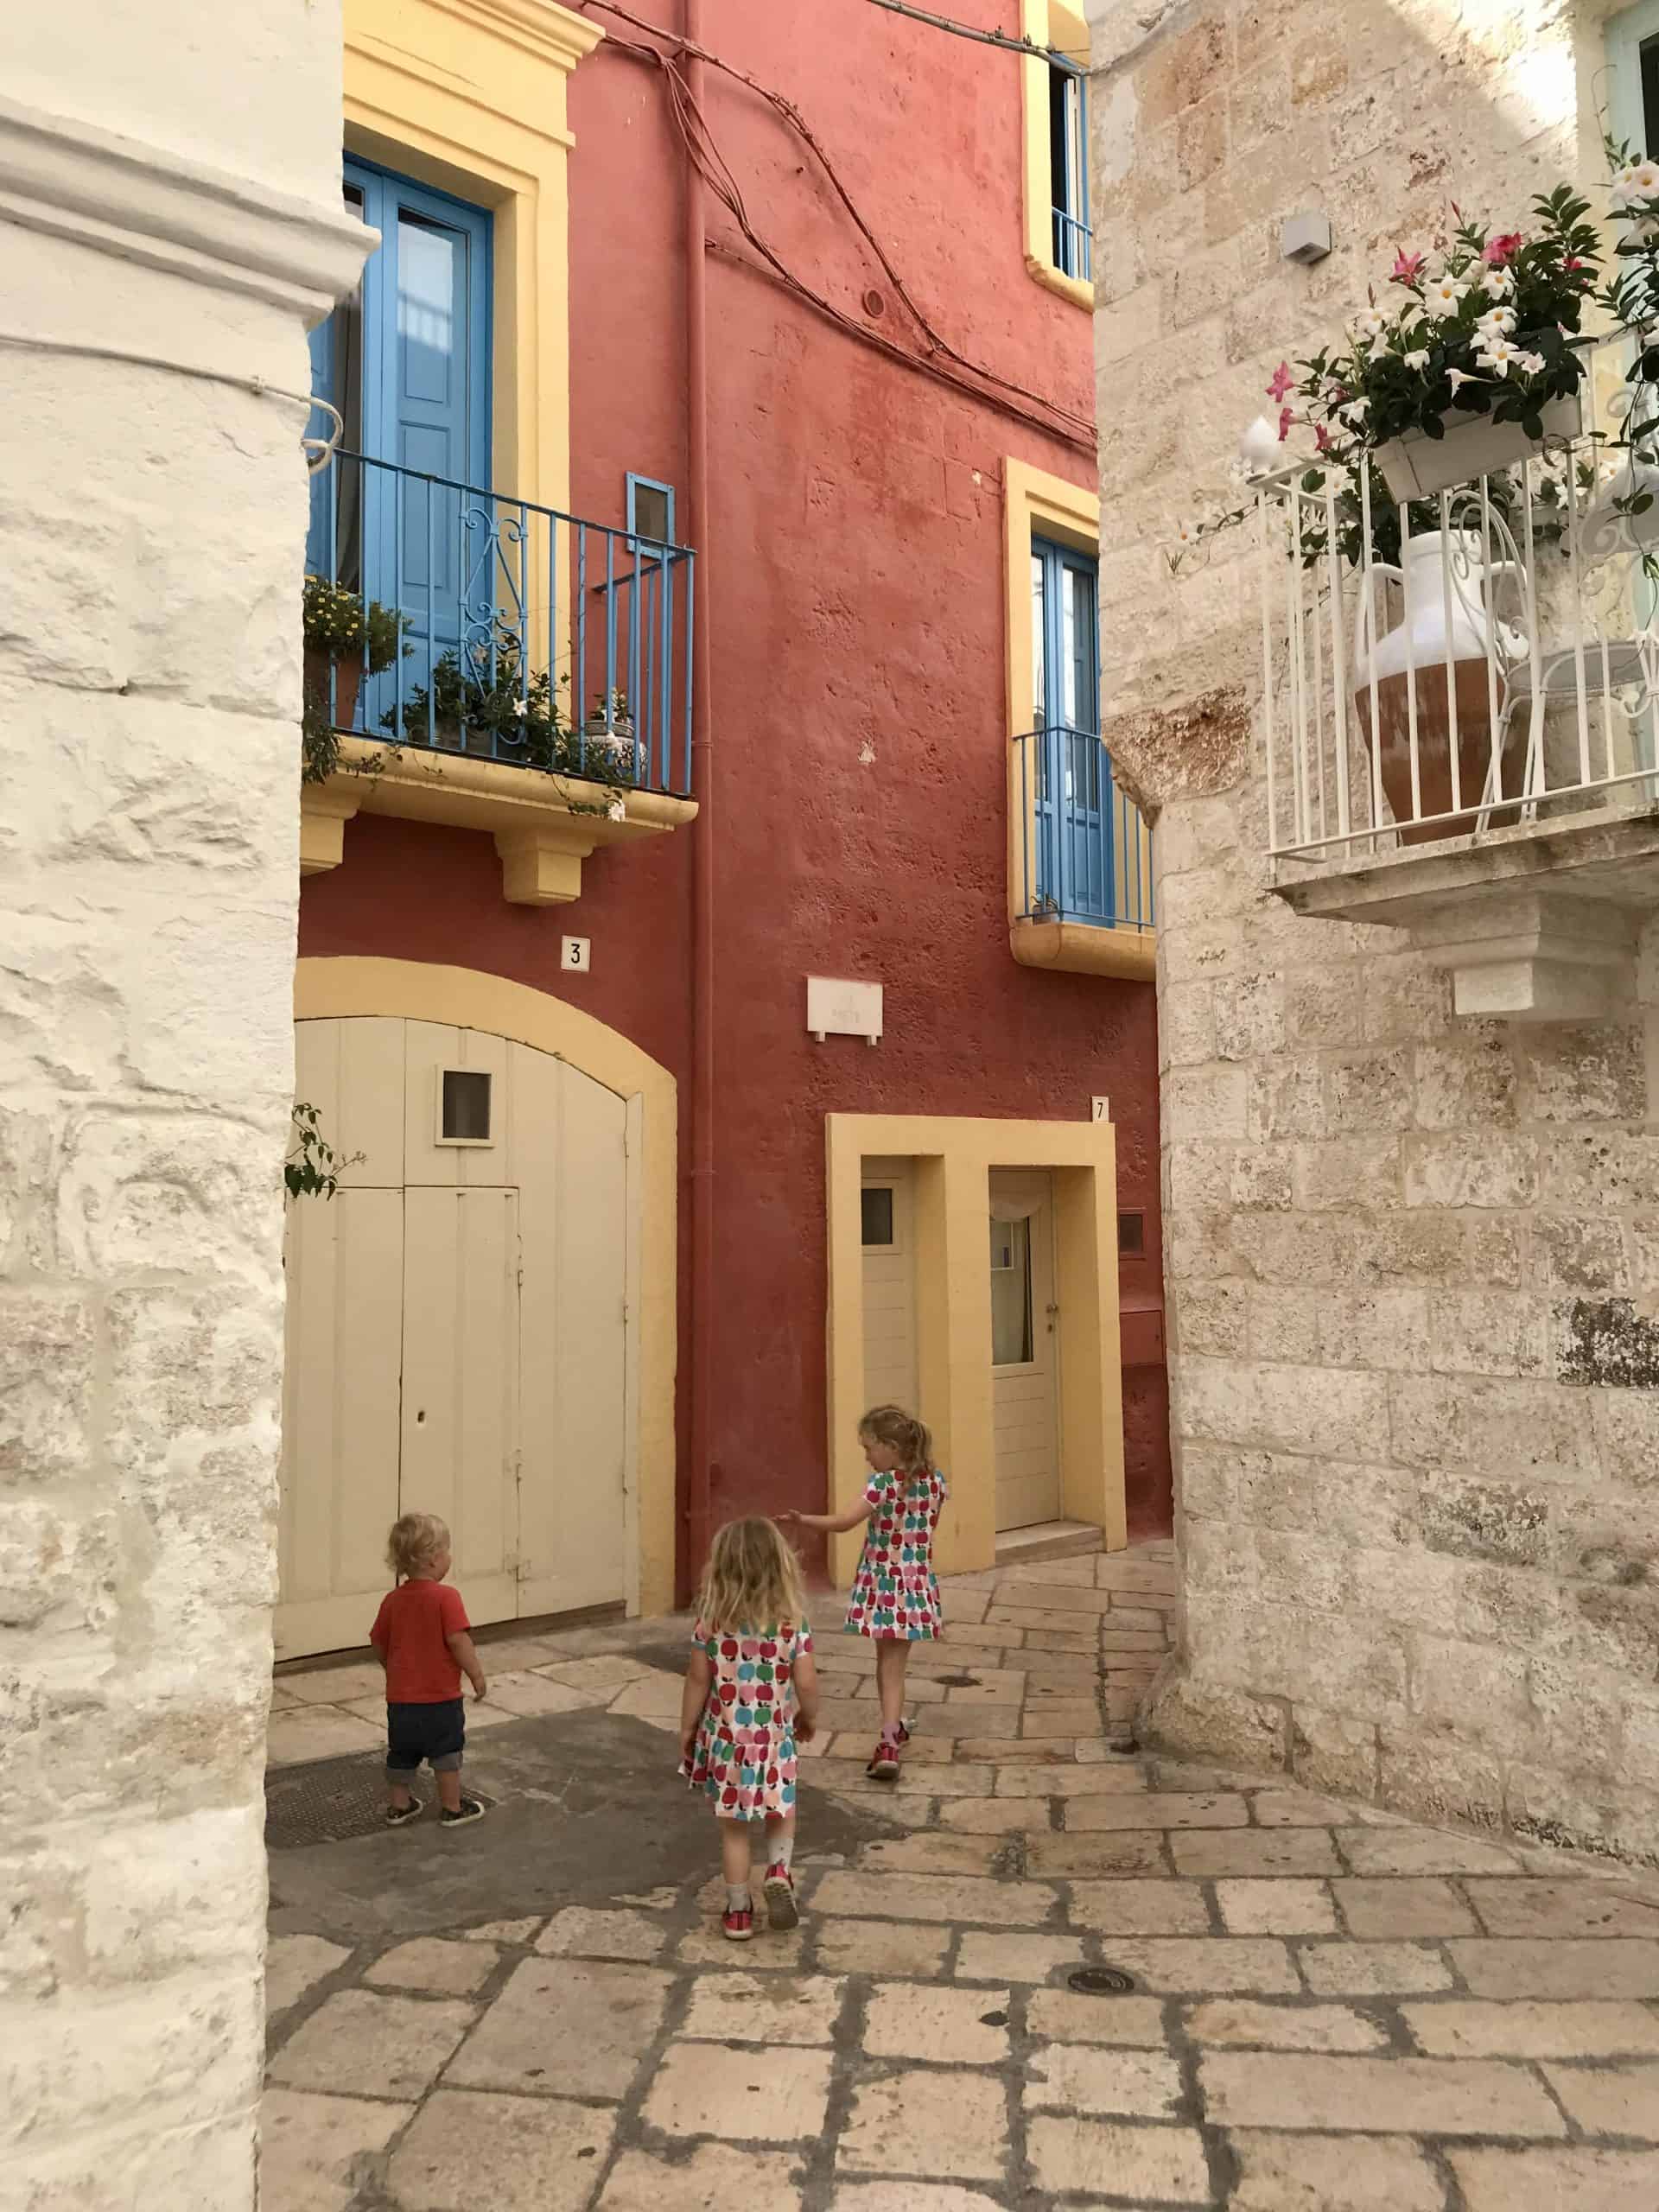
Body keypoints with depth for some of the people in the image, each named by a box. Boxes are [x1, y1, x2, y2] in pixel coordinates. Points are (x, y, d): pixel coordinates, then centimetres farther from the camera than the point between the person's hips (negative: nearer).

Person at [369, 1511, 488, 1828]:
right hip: (440, 1697, -5)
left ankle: (398, 1805, 30)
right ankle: (452, 1808, 18)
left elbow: (379, 1645, 9)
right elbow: (458, 1640, -24)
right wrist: (477, 1674, -13)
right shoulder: (445, 1597, -18)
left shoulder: (392, 1600, 1)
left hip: (400, 1697, 5)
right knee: (446, 1753, 9)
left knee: (401, 1753, 19)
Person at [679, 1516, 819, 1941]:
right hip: (773, 1737, 0)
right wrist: (809, 1717, 10)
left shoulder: (712, 1619, -11)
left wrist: (687, 1729, 9)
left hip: (725, 1736, 0)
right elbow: (806, 1683, -10)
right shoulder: (792, 1619, -12)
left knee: (735, 1827, 15)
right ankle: (780, 1871, 1)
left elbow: (698, 1680, -5)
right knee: (780, 1812, 24)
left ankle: (738, 1911, 22)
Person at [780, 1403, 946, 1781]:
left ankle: (893, 1732, 25)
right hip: (915, 1582, 4)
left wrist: (803, 1520, -18)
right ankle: (890, 1739, -3)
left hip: (884, 1583, -4)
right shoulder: (934, 1480, 0)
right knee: (893, 1665, 7)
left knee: (888, 1663, 13)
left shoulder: (885, 1483, -18)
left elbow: (846, 1523, -23)